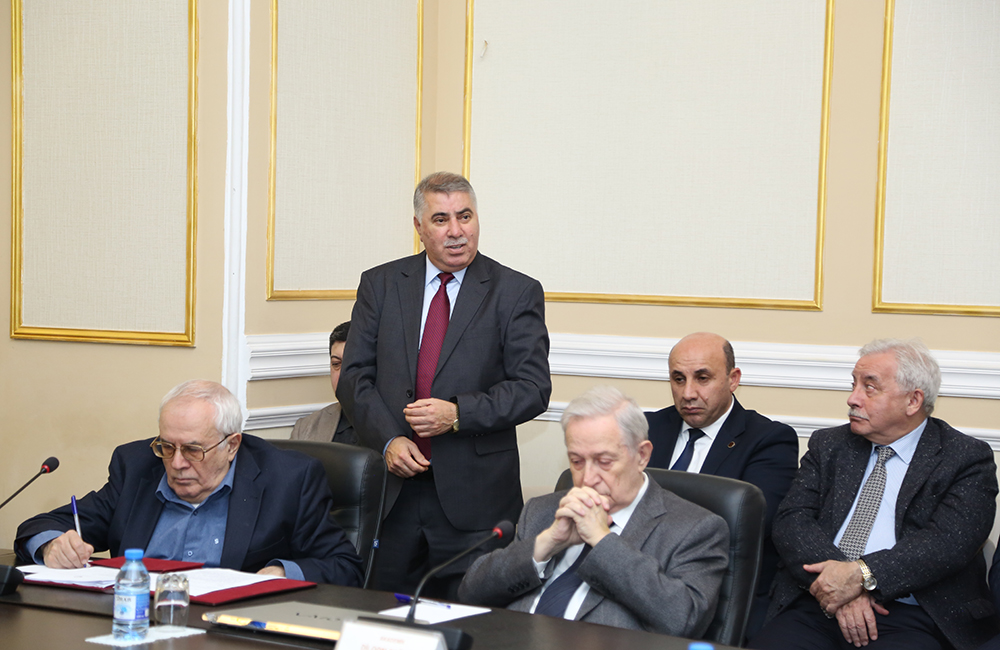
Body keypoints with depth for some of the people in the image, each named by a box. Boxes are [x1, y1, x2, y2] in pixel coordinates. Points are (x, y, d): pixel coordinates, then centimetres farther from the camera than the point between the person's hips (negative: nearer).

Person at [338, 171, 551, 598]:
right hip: (393, 488, 2)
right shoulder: (380, 285, 9)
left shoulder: (517, 293, 1)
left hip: (474, 498, -2)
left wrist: (457, 413, -18)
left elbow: (532, 389, -4)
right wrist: (388, 440, -10)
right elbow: (354, 376, 6)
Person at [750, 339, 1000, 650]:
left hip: (908, 616, -3)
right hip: (816, 604, 3)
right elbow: (792, 520, 3)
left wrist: (862, 574, -21)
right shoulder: (828, 446, 17)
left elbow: (949, 542, -10)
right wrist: (841, 588, -14)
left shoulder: (967, 459, 5)